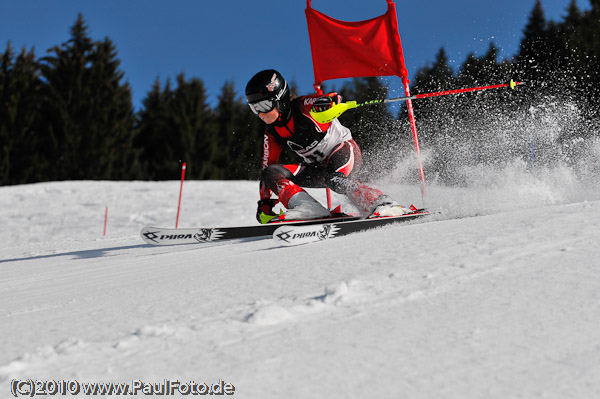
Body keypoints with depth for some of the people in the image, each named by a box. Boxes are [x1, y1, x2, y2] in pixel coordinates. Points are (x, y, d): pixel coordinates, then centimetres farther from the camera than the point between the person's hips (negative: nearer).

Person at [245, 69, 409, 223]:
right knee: (270, 173, -15)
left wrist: (327, 102, -57)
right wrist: (264, 202, 2)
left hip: (343, 149, -6)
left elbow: (334, 98, -32)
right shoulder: (272, 133, 0)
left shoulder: (302, 106, -18)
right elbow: (267, 166, 6)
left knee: (334, 179, -40)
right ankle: (306, 207, -33)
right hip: (318, 167, 7)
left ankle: (385, 205, -37)